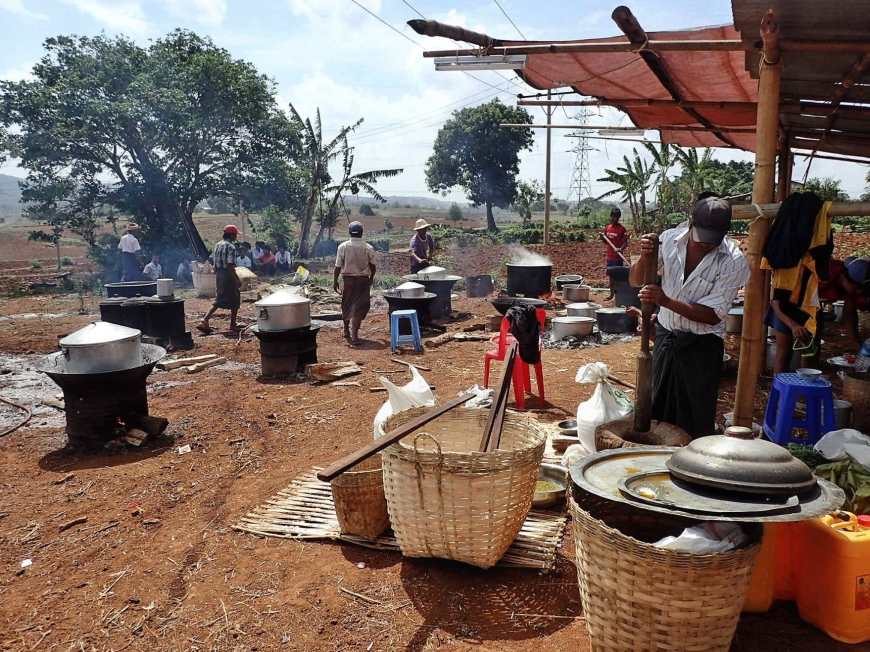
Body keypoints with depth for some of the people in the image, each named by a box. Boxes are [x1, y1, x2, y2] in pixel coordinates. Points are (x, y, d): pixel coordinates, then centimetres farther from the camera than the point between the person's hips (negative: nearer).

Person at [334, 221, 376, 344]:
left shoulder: (343, 247, -7)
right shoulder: (368, 248, -5)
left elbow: (338, 266, -6)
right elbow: (372, 266, 4)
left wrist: (335, 281, 3)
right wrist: (371, 278, 21)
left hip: (347, 279, 1)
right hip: (363, 280, -1)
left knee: (346, 305, 18)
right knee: (359, 307, 2)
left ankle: (346, 330, 34)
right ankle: (354, 334, -7)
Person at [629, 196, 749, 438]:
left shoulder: (734, 262, -18)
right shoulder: (670, 239, -9)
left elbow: (713, 315, -18)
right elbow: (635, 280, -1)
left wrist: (666, 301, -29)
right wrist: (645, 257, -23)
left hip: (702, 345, -4)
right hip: (665, 335, 4)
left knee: (697, 421, 5)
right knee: (659, 410, 16)